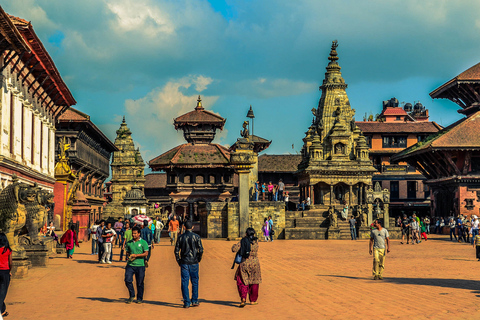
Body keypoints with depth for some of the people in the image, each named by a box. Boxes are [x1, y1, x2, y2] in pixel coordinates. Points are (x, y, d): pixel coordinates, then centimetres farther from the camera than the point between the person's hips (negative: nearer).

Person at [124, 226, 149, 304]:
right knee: (128, 280, -10)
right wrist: (128, 256, -3)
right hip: (130, 265, 3)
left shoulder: (143, 242, 0)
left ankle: (139, 298, 17)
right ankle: (132, 295, 11)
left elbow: (146, 253, -5)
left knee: (140, 283, 3)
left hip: (140, 265, -3)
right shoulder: (129, 243, 11)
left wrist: (136, 255, -14)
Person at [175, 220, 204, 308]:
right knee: (195, 282, 13)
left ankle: (186, 303, 2)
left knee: (185, 283, 3)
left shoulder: (181, 237, 1)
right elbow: (201, 250, -6)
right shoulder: (196, 237, -3)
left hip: (184, 263, 0)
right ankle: (194, 300, 14)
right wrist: (198, 259, 8)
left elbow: (176, 251, 0)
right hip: (194, 263, 0)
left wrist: (179, 261, 10)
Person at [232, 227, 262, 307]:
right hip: (255, 263, 1)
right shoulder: (256, 241, 0)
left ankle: (243, 298, -11)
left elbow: (234, 249, -11)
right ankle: (253, 300, 27)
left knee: (242, 282, 10)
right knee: (254, 281, 18)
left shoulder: (242, 241, -4)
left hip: (244, 264, -1)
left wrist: (234, 245, 12)